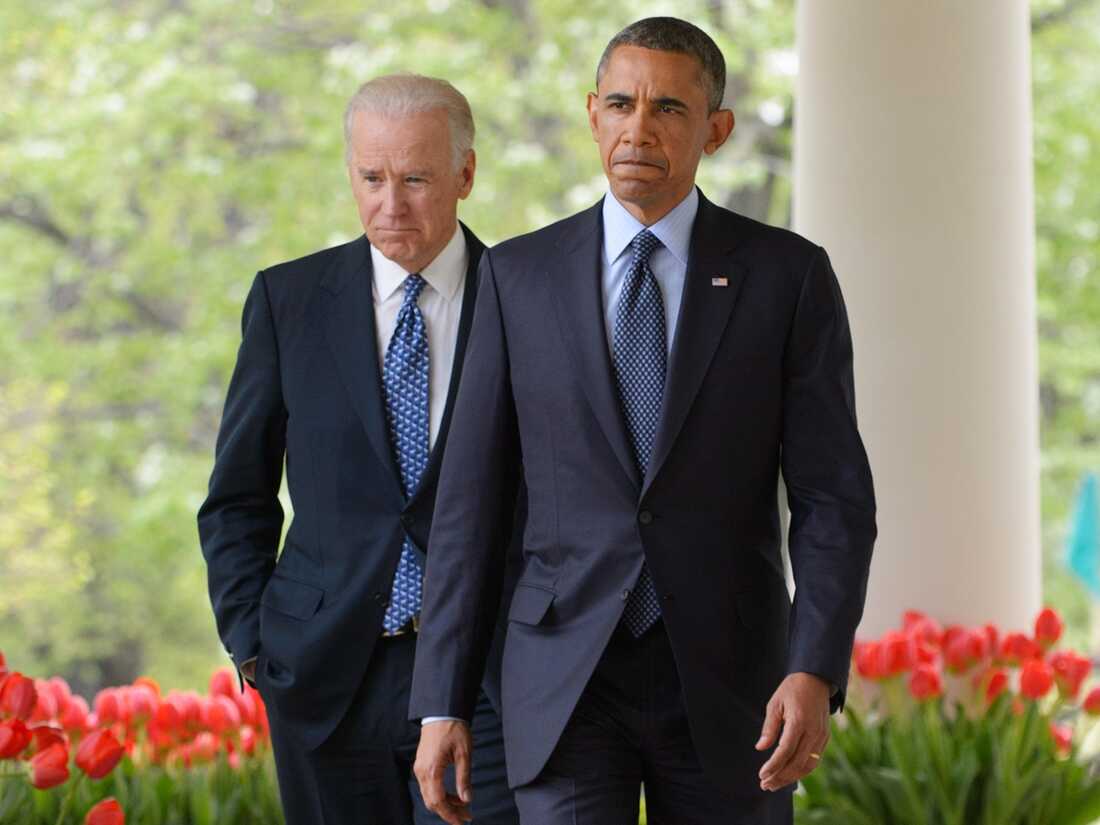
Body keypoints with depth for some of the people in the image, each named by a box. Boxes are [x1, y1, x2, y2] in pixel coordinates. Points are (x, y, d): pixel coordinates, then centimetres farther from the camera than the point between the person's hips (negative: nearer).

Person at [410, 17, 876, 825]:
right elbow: (471, 500, 4)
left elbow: (833, 498, -5)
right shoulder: (519, 275, 4)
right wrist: (442, 705, -1)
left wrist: (815, 675, -20)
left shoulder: (788, 275, 0)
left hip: (724, 681, 0)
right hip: (568, 685, 0)